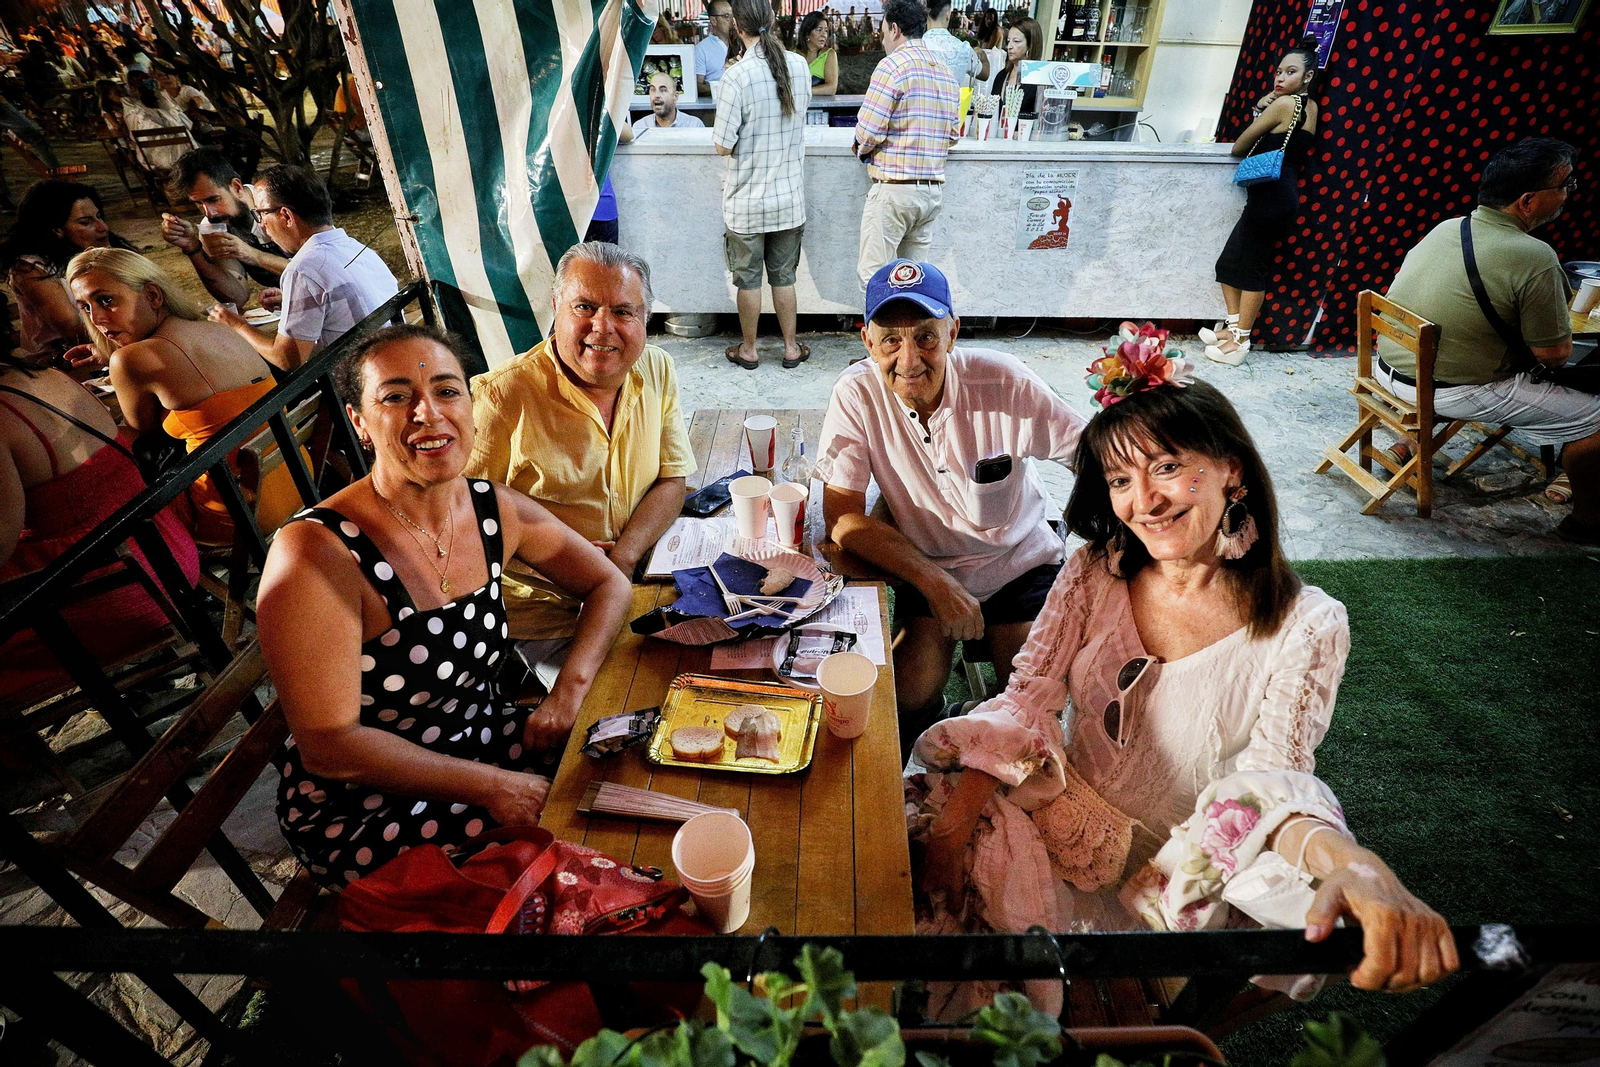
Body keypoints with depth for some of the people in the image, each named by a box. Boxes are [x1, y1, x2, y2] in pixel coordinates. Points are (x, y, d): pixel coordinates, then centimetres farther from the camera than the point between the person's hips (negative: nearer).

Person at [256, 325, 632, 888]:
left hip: (484, 736, 6)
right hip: (362, 806, -5)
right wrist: (490, 786, -22)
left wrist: (568, 690, -13)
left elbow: (609, 584, 2)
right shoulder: (315, 556, -24)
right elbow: (329, 746, -22)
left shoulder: (496, 509, -7)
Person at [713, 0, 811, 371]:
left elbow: (723, 146, -13)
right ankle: (791, 347, 23)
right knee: (784, 276, 14)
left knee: (748, 279, 10)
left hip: (747, 200, -4)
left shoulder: (737, 77, -18)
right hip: (789, 195, 4)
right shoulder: (800, 66, -2)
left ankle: (748, 350, 22)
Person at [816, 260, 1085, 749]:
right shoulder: (857, 394, -18)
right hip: (925, 569, 0)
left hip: (1021, 563, 1)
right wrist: (936, 582, -25)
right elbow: (842, 516, -17)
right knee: (910, 695, -18)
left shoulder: (1002, 380, -18)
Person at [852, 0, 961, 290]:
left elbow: (868, 132, -12)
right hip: (933, 189, 8)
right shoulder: (946, 72, 14)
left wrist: (861, 149, 8)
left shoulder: (893, 64, -8)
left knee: (873, 276, -3)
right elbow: (953, 134, 19)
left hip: (894, 188, -8)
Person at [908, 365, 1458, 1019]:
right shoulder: (1095, 573, -4)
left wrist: (1348, 860, -43)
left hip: (1178, 870, 0)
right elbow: (1026, 701, -10)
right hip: (1064, 821, 1)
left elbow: (1273, 776, -19)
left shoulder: (1306, 626, -11)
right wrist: (953, 823, -24)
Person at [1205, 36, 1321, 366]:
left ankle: (1241, 341, 3)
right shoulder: (1310, 107, 17)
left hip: (1270, 197, -9)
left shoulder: (1283, 104, -10)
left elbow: (1239, 147, -3)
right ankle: (1234, 327, 21)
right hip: (1284, 195, 9)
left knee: (1252, 269, -3)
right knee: (1228, 263, 13)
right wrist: (1262, 106, 8)